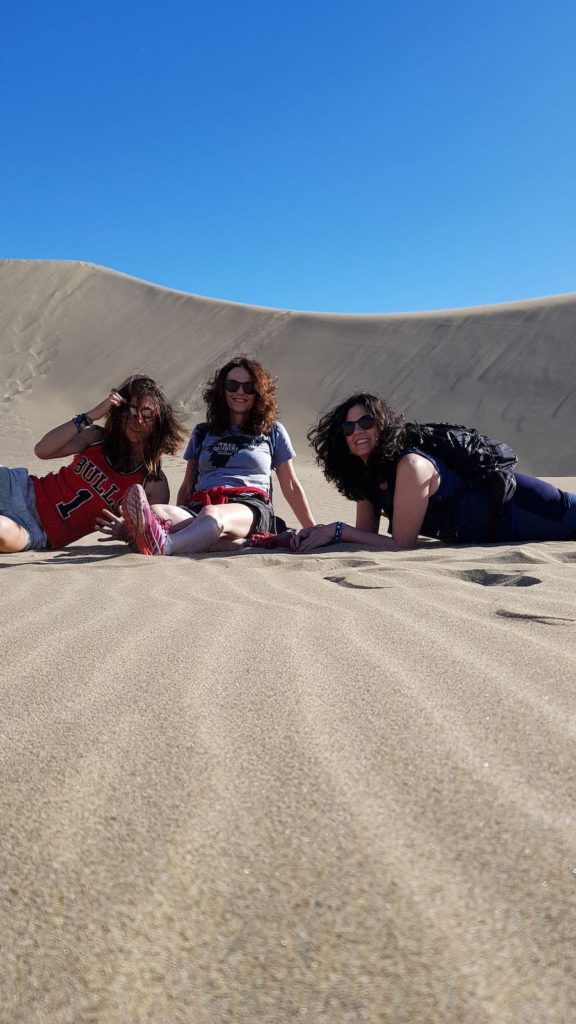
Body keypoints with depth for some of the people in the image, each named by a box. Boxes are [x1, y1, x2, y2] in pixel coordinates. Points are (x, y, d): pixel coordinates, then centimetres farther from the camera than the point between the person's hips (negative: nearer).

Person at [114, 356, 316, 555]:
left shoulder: (273, 433, 21)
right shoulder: (203, 432, 26)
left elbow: (291, 487, 23)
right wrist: (177, 522, 9)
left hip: (250, 508, -2)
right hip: (199, 507, 2)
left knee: (211, 515, -40)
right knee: (156, 513, -33)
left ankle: (163, 546, -67)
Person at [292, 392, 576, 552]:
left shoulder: (410, 465, -34)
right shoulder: (366, 474, -9)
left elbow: (401, 545, -31)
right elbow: (366, 532, -5)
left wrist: (337, 529, -31)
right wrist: (321, 532, -21)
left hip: (514, 507, -7)